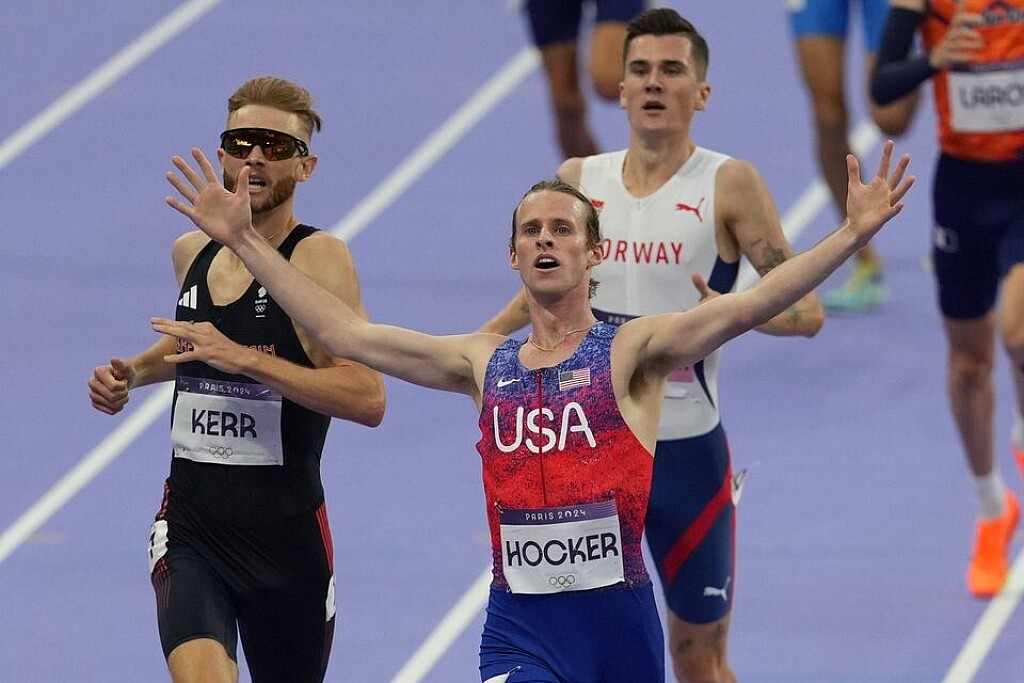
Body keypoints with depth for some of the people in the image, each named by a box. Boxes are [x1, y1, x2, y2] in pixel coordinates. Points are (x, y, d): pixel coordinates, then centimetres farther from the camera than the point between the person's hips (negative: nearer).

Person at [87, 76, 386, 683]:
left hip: (285, 533, -3)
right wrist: (132, 372, 13)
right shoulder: (193, 252, 7)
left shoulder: (318, 259, -11)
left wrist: (244, 358, -26)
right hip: (190, 523, 3)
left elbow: (368, 399, -23)